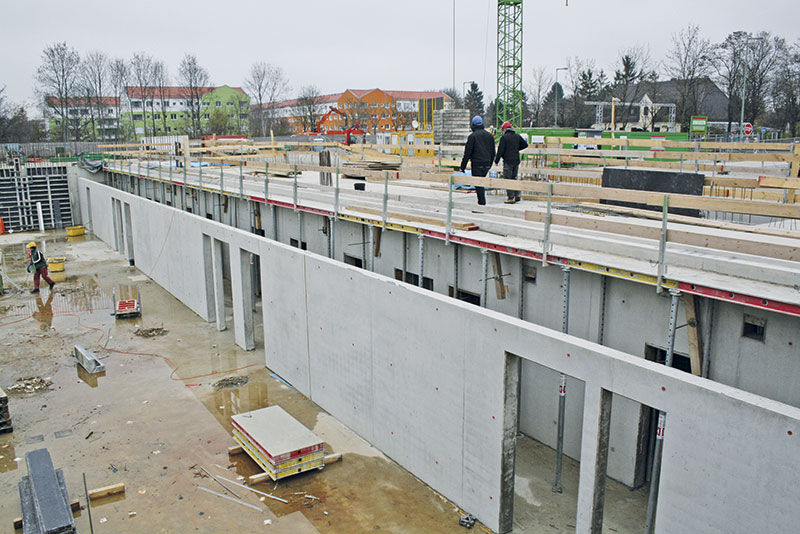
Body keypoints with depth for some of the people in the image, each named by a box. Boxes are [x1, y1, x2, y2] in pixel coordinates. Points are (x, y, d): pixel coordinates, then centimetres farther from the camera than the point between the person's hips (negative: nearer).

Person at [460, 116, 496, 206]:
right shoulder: (489, 135, 11)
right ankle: (482, 202, 16)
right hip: (487, 164, 6)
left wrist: (463, 166, -4)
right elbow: (493, 152, 16)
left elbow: (467, 152, -9)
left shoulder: (472, 136, -7)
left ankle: (482, 203, -6)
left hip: (477, 164, -6)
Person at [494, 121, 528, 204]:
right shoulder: (518, 136, 9)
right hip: (516, 160, 6)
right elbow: (525, 144, 15)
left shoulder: (504, 137, -9)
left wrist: (496, 160, -3)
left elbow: (500, 150, -12)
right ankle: (517, 196, 14)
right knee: (514, 178, 16)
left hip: (508, 161, -6)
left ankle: (511, 197, -5)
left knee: (507, 179, -1)